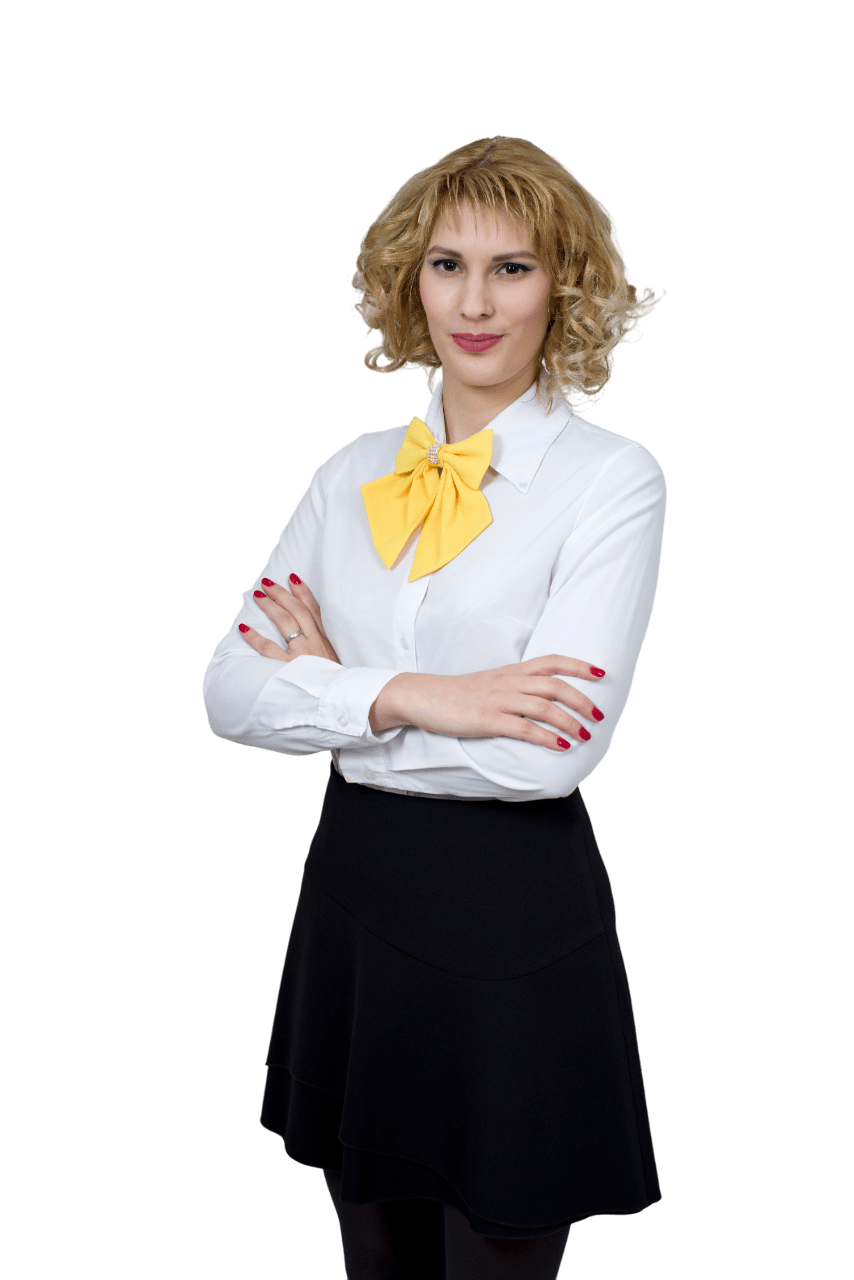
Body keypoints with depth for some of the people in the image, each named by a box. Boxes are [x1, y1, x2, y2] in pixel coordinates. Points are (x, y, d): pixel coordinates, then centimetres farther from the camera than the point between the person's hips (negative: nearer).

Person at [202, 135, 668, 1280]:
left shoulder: (612, 477, -9)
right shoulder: (353, 474, 6)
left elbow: (549, 751, -20)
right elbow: (231, 692, -3)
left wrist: (334, 685, -9)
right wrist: (414, 698, -19)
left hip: (516, 920, -4)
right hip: (354, 895, 5)